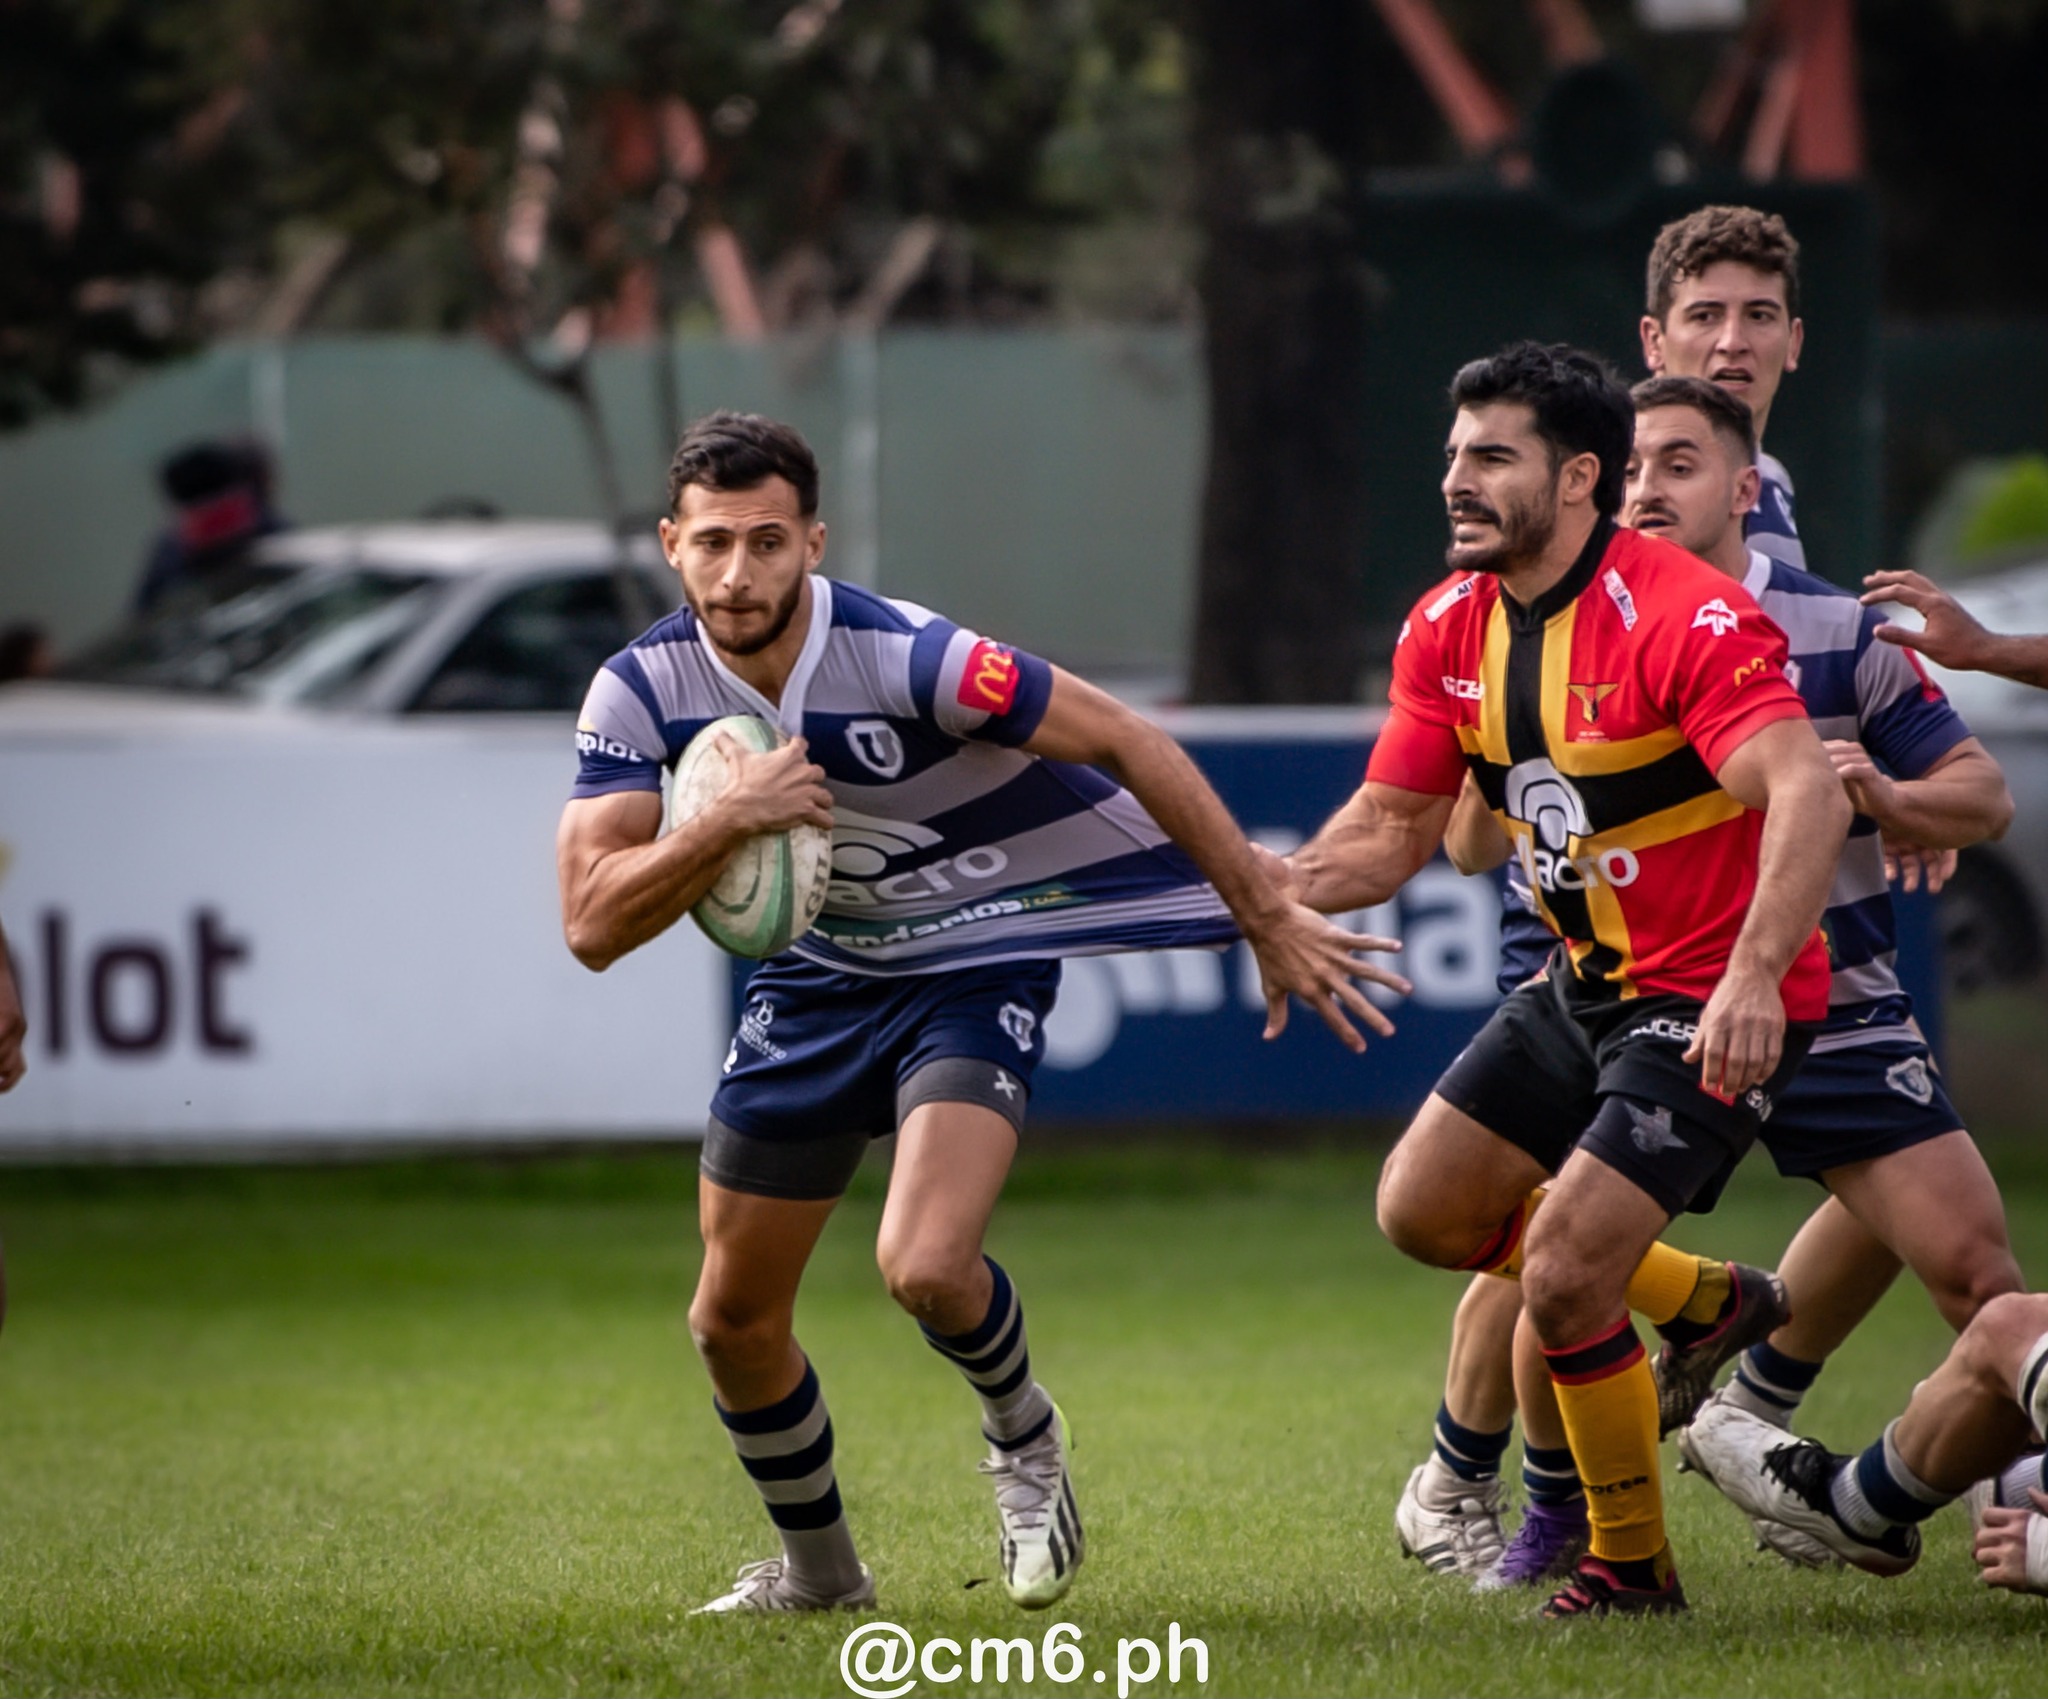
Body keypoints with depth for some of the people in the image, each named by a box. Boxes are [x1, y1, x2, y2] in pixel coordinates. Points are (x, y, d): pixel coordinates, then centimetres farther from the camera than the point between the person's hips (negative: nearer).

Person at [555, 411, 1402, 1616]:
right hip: (820, 975, 5)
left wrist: (1270, 919, -18)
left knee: (924, 1266, -27)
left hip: (975, 965, -5)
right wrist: (730, 819, -36)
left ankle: (1024, 1437, 7)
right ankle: (818, 1568, 34)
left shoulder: (906, 658, -29)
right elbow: (594, 927, -20)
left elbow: (1129, 744, -20)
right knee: (734, 1320, 8)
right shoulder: (644, 691, -16)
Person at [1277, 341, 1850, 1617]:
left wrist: (1752, 976, -48)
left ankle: (1633, 1564, 6)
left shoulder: (1682, 616, -25)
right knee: (1425, 1211, 13)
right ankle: (1708, 1305, 31)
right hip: (1588, 984, 9)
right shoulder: (1451, 627, 0)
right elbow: (1394, 826, 8)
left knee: (1561, 1277, -16)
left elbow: (1809, 797, -35)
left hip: (1719, 1001, -9)